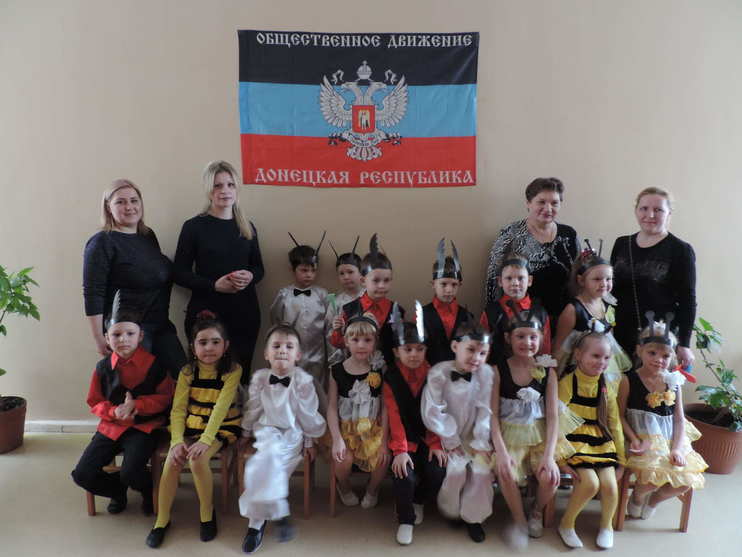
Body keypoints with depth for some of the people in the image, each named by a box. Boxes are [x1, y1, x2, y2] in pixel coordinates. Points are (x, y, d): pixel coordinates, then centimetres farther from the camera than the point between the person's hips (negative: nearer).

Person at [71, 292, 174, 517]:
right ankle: (118, 490, 25)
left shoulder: (154, 364, -9)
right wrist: (115, 412, -14)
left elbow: (165, 397, -4)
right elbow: (95, 403, 7)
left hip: (143, 426, -4)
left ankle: (148, 491, 13)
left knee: (131, 473, -25)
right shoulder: (103, 367, 1)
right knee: (82, 474, -7)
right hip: (111, 427, 5)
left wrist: (136, 404, -19)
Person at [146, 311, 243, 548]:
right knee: (172, 460, -20)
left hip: (222, 426, -3)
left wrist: (205, 440, -30)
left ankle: (207, 513, -1)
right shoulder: (187, 371, -4)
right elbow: (178, 409, -7)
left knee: (198, 459, -27)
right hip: (191, 424, 3)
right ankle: (162, 520, 1)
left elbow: (220, 408, -22)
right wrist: (177, 440, -21)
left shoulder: (232, 370, -14)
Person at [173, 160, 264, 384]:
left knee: (241, 375, 6)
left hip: (244, 313, 3)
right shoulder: (194, 226, -1)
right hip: (206, 312, -3)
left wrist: (250, 277, -7)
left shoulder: (247, 228, 10)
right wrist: (214, 285, -16)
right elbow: (180, 273, -2)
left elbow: (259, 268, 17)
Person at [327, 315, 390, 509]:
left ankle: (372, 489, 15)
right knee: (345, 459, -25)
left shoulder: (380, 370, -5)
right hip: (345, 427, 0)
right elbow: (332, 407, -6)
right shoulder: (337, 371, -5)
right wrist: (337, 439, -16)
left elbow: (385, 407, -6)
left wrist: (384, 441, -12)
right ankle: (344, 488, 15)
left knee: (383, 458, -23)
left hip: (373, 427, 0)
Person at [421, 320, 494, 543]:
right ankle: (450, 512, 10)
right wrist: (451, 440, -15)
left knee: (483, 467, -15)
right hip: (448, 436, -2)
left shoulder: (486, 372, -11)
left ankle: (473, 516, 7)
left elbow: (485, 411, -10)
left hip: (474, 435, 3)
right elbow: (433, 411, -17)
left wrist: (481, 443, -12)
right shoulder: (438, 372, -18)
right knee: (456, 468, -19)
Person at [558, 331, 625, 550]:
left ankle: (606, 525, 20)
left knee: (609, 484, -13)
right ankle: (566, 524, 6)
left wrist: (620, 458, 12)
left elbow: (614, 424, 11)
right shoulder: (567, 383, -13)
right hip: (574, 441, -5)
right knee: (590, 483, -21)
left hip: (602, 443, 5)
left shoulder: (607, 387, 4)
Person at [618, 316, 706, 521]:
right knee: (655, 477, -24)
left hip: (670, 440, 5)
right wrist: (635, 441, -19)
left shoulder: (673, 382, 5)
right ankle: (638, 495, 15)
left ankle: (654, 499, 25)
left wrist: (677, 448, -7)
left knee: (687, 481, -8)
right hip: (644, 440, -5)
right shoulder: (629, 380, -8)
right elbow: (621, 415, -8)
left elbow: (680, 419, 5)